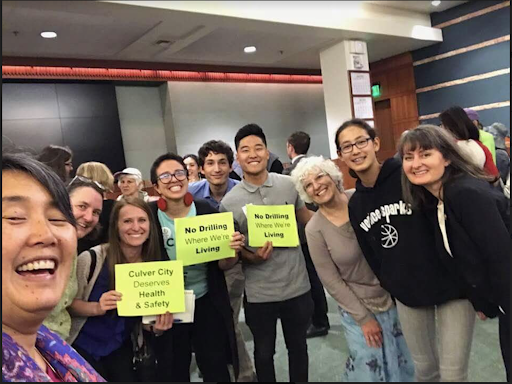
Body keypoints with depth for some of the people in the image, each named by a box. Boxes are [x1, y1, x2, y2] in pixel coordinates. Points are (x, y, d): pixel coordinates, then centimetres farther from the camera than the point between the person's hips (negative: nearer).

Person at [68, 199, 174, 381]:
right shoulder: (92, 258, -20)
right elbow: (68, 303, -11)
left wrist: (158, 326, -17)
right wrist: (97, 308, -29)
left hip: (121, 349, 3)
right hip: (84, 346, -3)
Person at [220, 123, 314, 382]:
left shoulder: (289, 185, -5)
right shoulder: (229, 202, -10)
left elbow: (307, 219, 11)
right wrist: (251, 257, -20)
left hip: (297, 286, 2)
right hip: (259, 294, -1)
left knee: (298, 346, 22)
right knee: (264, 352, 19)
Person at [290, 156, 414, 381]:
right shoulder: (314, 229, -16)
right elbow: (331, 281, -11)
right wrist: (363, 318, -9)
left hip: (393, 295, 3)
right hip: (357, 307, -2)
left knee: (403, 364, 16)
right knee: (368, 369, 7)